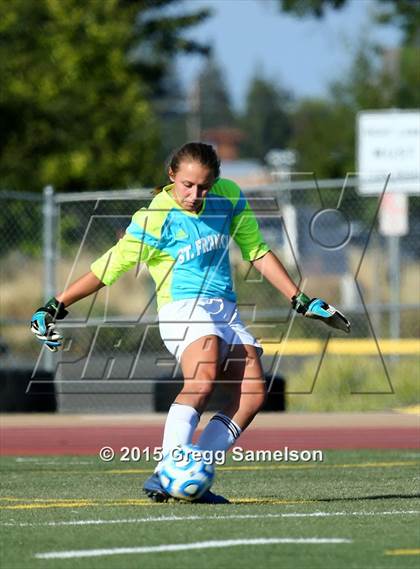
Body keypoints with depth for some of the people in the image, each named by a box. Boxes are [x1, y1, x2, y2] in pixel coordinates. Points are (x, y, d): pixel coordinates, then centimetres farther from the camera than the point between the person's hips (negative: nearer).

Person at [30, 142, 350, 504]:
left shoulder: (229, 197, 5)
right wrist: (55, 307, -3)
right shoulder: (155, 219, -10)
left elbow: (257, 252, 17)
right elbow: (108, 269, -3)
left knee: (253, 394, -15)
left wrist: (300, 301, 16)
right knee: (204, 377, -34)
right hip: (182, 308, -6)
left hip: (226, 311, 6)